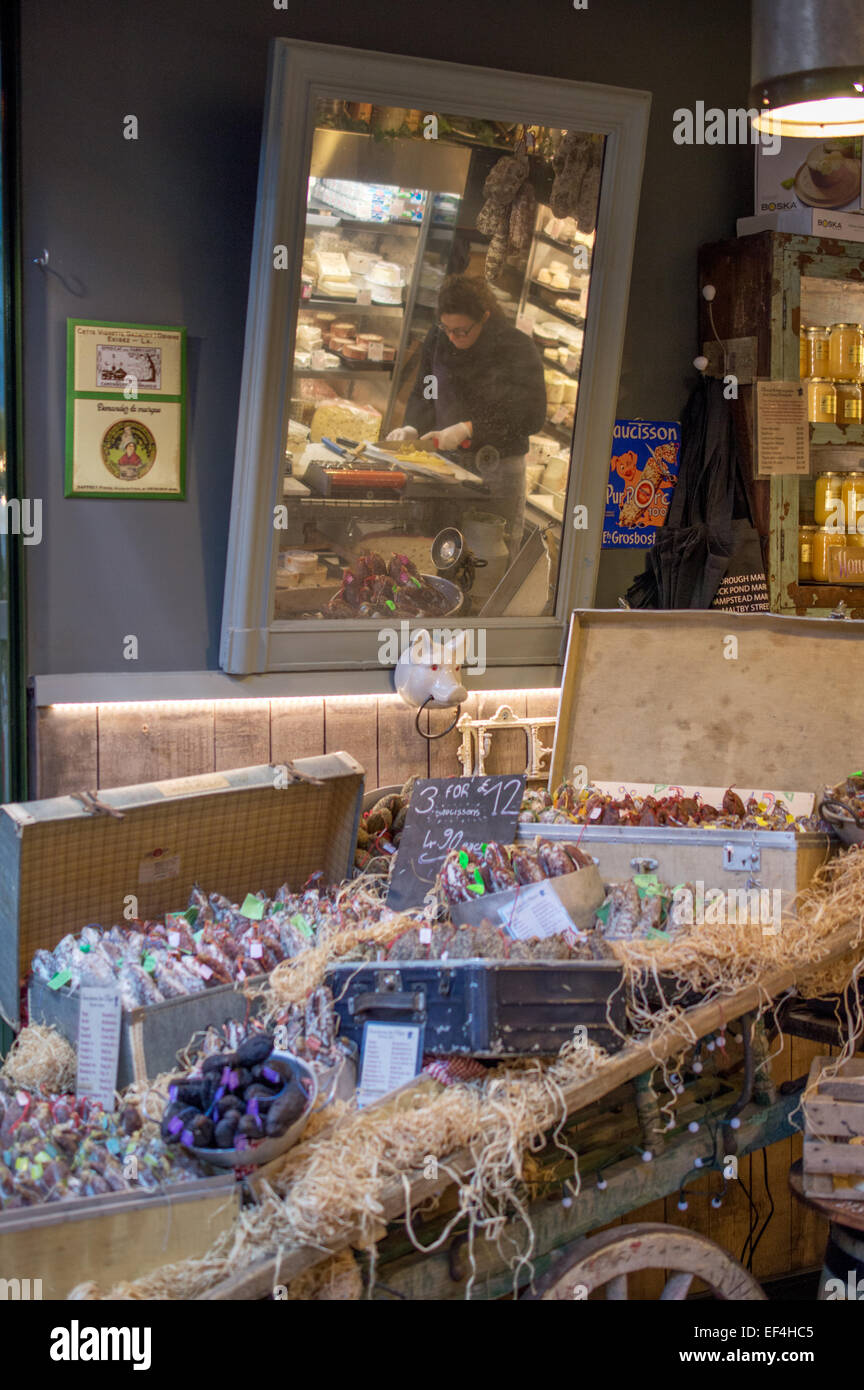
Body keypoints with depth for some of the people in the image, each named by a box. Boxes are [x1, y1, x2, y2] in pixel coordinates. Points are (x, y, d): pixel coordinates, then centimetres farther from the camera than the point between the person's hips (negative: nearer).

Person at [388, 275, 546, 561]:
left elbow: (531, 417, -14)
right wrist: (413, 427, -4)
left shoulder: (518, 349, -10)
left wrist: (471, 428, -19)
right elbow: (423, 392, 16)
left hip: (498, 469, -4)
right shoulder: (438, 339, 3)